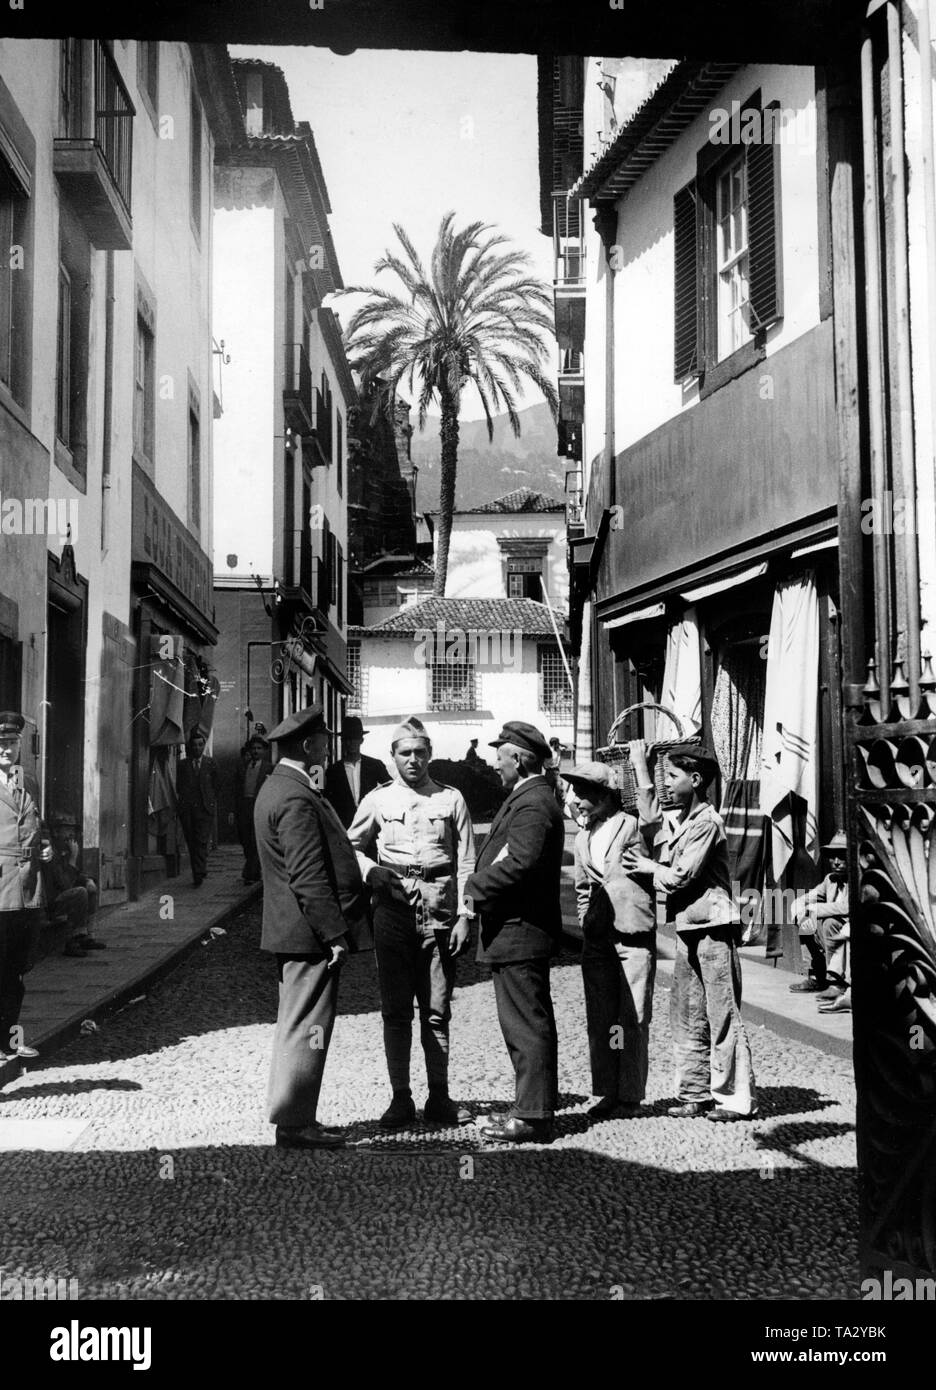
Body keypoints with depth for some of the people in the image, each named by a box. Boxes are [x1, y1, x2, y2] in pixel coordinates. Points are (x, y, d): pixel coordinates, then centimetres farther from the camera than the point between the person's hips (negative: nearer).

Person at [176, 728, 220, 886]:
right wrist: (180, 801, 1)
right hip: (187, 809, 2)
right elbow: (178, 787, 12)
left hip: (205, 808, -2)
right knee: (191, 843, 5)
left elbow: (216, 785, 10)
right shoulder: (183, 765, 10)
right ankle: (198, 873, 16)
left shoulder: (210, 763, 8)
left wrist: (213, 802, 4)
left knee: (202, 842, -12)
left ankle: (199, 874, -15)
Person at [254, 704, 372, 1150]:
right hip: (311, 934, -11)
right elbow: (308, 877, -23)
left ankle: (294, 1117, 25)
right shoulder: (296, 799, -19)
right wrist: (334, 934, -20)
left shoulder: (277, 787, 14)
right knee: (307, 1027, -4)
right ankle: (294, 1122, 3)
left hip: (292, 931, 11)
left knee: (296, 1026, 16)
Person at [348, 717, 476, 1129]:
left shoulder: (451, 800, 6)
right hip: (393, 912, 0)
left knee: (437, 1010, 4)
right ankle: (401, 1098, 11)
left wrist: (464, 916, -3)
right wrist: (370, 871, -5)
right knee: (395, 1011, 3)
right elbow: (351, 846, 15)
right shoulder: (378, 800, 7)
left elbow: (465, 863, 5)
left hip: (439, 914, 0)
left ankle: (439, 1098, 12)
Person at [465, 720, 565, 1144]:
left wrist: (476, 886, -16)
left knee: (527, 1026, -5)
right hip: (516, 931, 11)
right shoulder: (525, 799, 18)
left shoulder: (533, 803, -16)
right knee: (526, 1024, 15)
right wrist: (481, 885, 4)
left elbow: (521, 863, -27)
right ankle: (532, 1106, 23)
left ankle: (533, 1117, 0)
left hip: (520, 932, -11)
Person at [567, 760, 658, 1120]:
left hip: (634, 935, -6)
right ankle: (607, 1093, 16)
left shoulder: (635, 827, -2)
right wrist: (586, 920, 15)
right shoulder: (583, 839, 16)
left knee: (632, 1019, -2)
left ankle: (630, 1096, 6)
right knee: (599, 1020, 7)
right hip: (596, 939, 6)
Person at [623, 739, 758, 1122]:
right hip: (687, 929, 9)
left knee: (722, 1016, -4)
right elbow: (649, 813, 30)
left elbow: (681, 876, -15)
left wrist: (647, 866, 2)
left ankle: (735, 1098, 2)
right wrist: (639, 764, 25)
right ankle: (694, 1093, 18)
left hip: (713, 926, -9)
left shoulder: (706, 822, -13)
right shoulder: (675, 819, 11)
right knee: (687, 1016, 11)